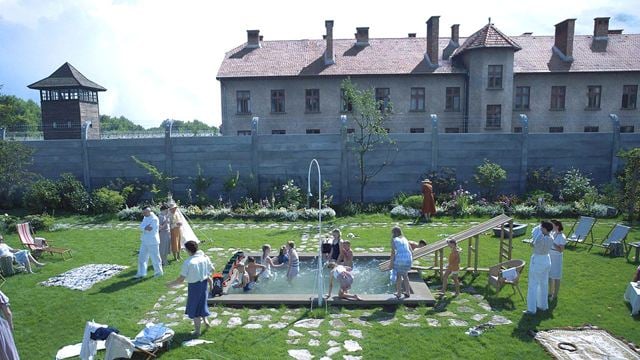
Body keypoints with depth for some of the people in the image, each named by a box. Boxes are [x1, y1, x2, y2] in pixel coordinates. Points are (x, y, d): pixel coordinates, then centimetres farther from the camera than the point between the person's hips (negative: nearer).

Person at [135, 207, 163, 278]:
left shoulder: (154, 219, -19)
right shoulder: (146, 217, 10)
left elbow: (152, 230, -24)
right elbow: (141, 226, -1)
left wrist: (145, 228, -12)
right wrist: (146, 228, -20)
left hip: (152, 242, -9)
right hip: (145, 241, 9)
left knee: (155, 257, 3)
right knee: (142, 257, 12)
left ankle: (159, 272, 20)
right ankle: (141, 273, 22)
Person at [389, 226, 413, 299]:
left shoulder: (393, 240, 2)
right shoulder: (405, 239, 17)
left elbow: (393, 252, -7)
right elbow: (410, 250, 13)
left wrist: (391, 262, -3)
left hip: (399, 259, -4)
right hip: (408, 258, 4)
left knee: (398, 276, 16)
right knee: (405, 275, 25)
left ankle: (399, 293, 22)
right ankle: (407, 292, 27)